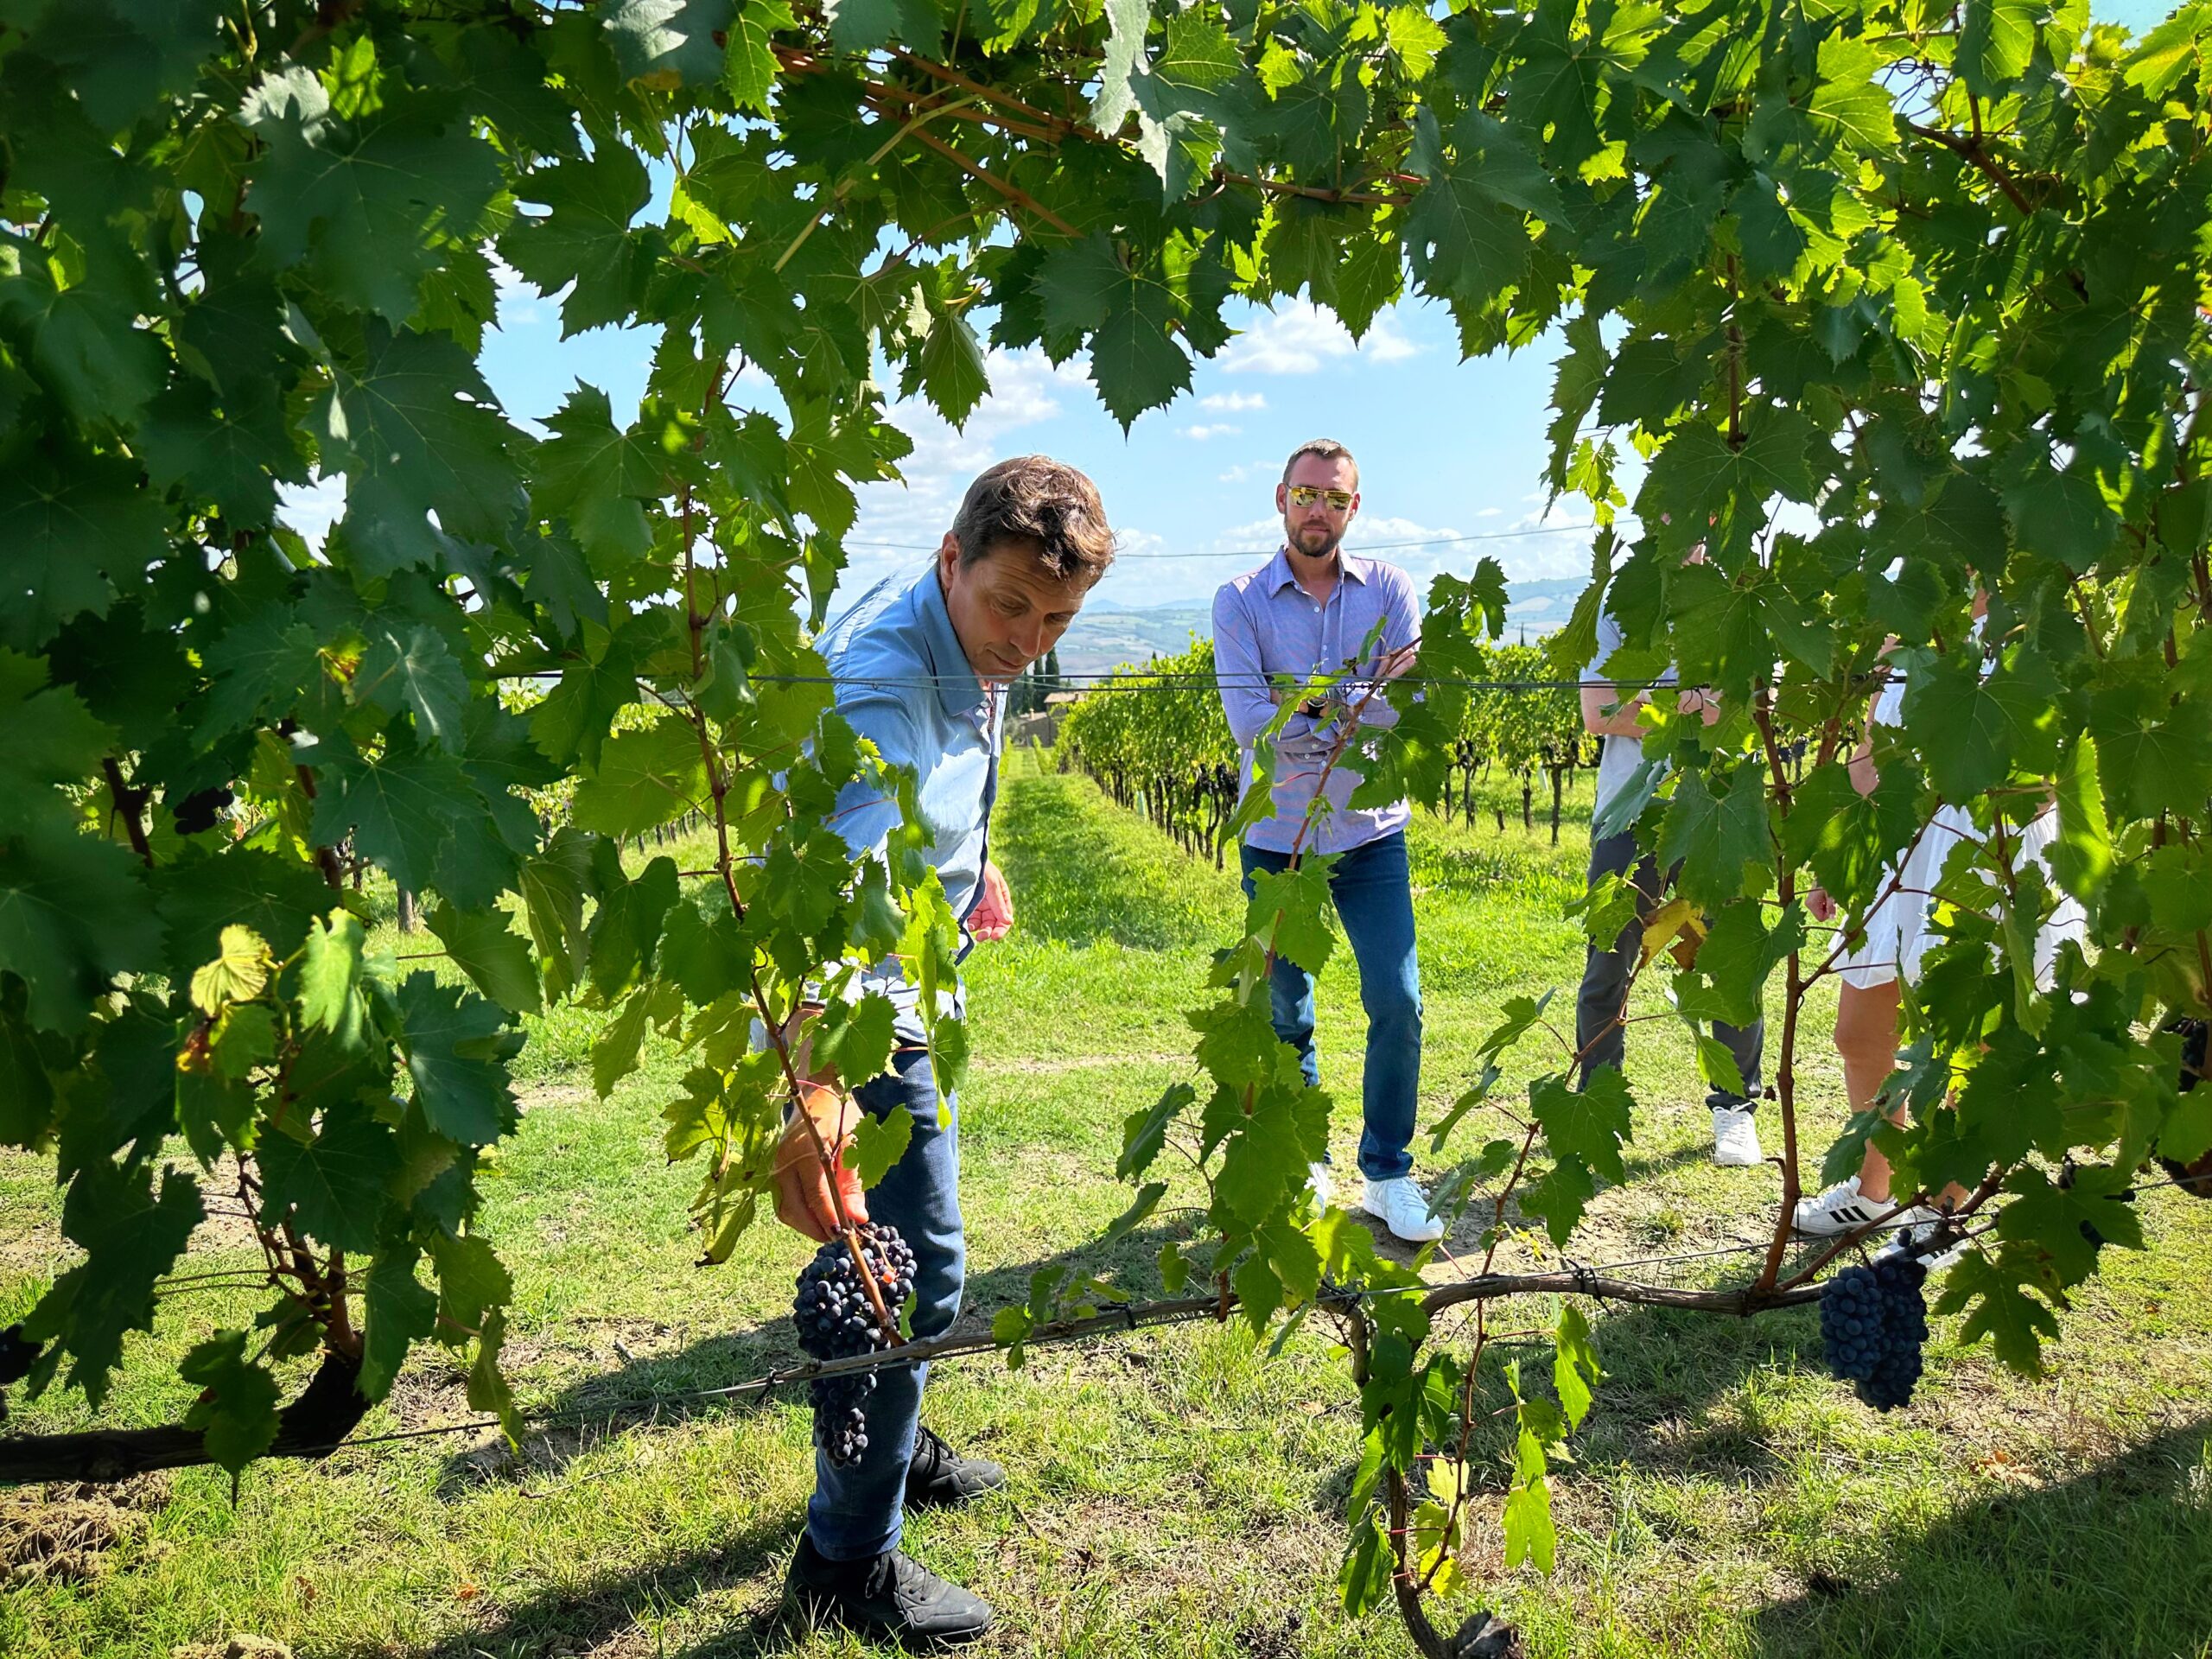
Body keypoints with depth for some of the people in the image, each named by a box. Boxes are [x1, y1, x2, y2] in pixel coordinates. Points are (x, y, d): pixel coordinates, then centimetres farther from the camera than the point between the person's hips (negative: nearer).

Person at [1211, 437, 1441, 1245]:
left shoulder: (1388, 589, 2)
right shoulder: (1240, 601, -3)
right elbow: (1248, 719, -17)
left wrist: (1318, 703, -24)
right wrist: (1365, 704, -16)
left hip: (1371, 836, 1)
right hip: (1277, 839, -1)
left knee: (1398, 1005, -3)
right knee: (1286, 1018, 9)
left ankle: (1389, 1175, 13)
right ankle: (1303, 1166, 28)